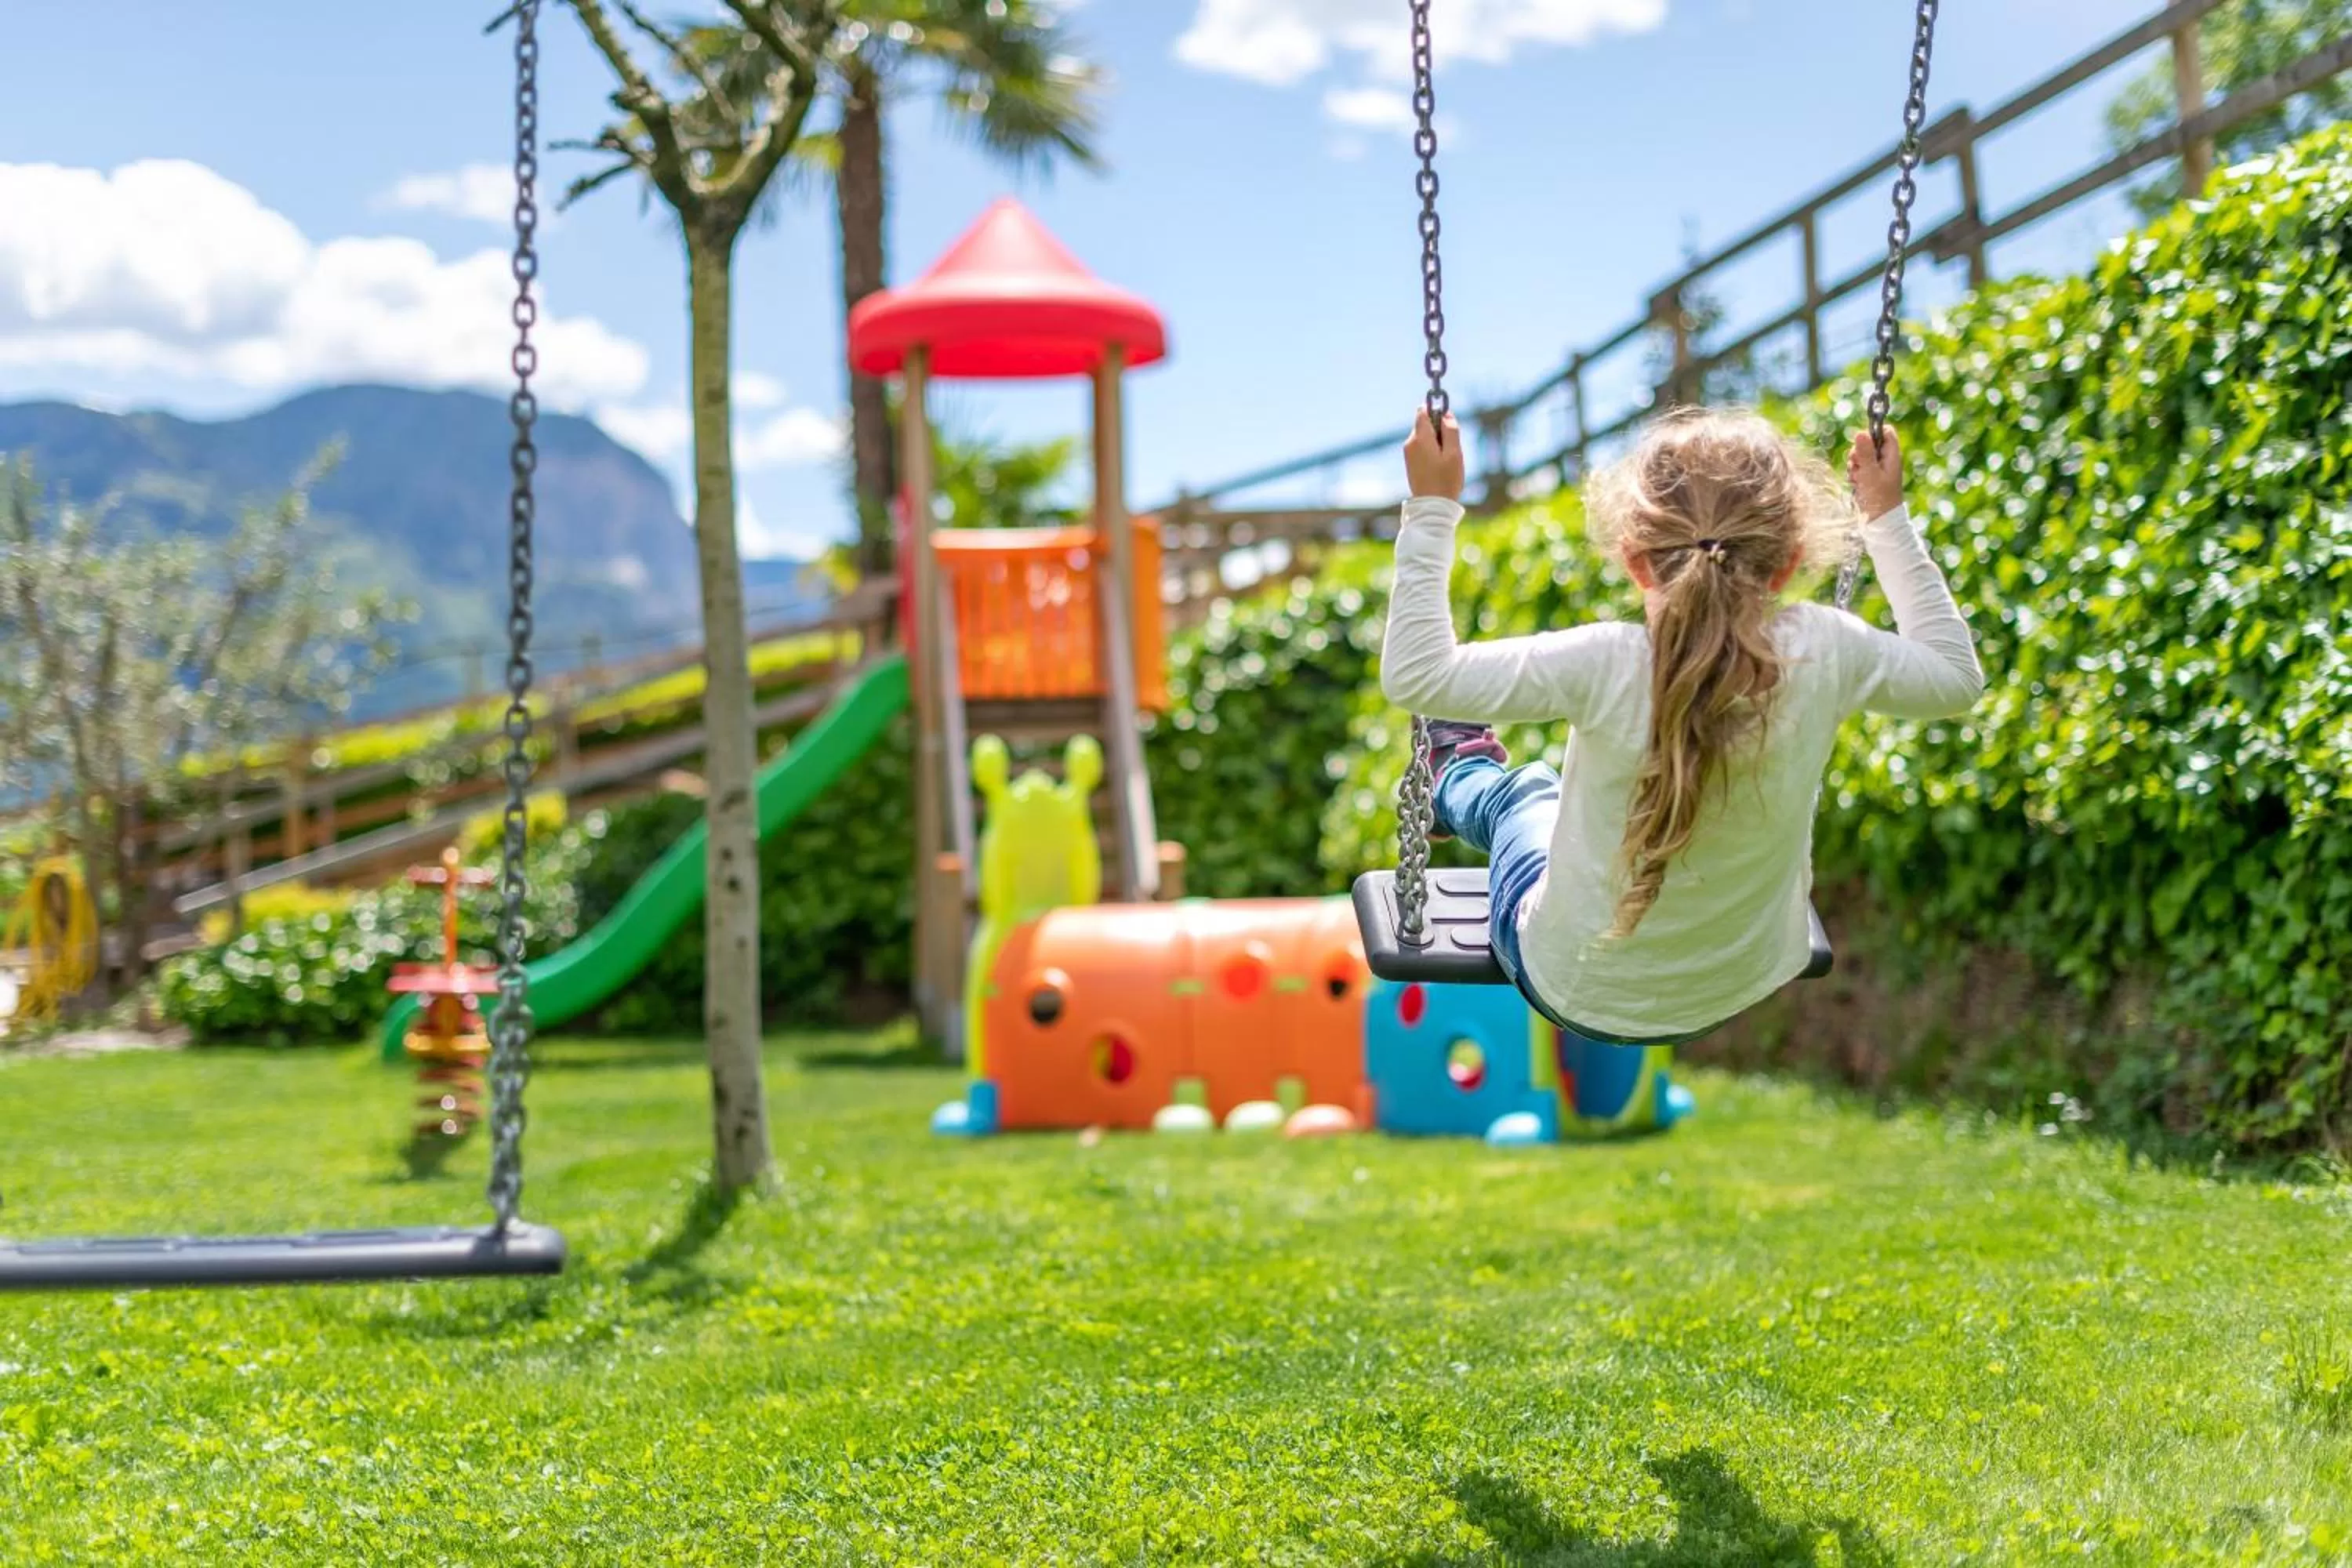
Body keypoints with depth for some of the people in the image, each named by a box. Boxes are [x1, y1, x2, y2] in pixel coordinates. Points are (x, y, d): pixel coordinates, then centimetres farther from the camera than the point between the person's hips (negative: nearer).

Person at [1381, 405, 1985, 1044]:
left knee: (1524, 793, 28)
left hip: (1579, 994, -3)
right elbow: (1956, 677, -3)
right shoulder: (1824, 654, -24)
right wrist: (1888, 519, 1)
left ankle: (1462, 781, 61)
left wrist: (1430, 512, -17)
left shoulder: (1602, 668, -33)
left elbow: (1414, 675, -23)